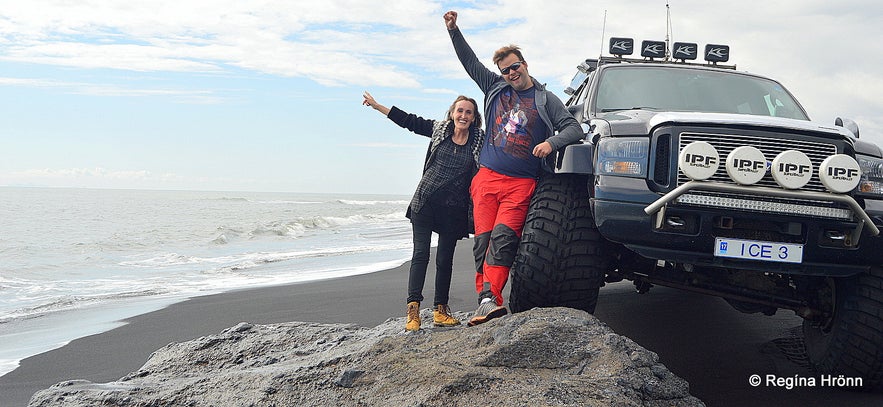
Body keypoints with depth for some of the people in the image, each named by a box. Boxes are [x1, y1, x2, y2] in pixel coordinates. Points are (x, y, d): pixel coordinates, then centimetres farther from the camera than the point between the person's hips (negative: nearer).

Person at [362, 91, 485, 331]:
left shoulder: (480, 140, 2)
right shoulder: (439, 129, 4)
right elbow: (409, 121, 12)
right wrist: (377, 106, 16)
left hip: (454, 209, 0)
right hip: (425, 202, 0)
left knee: (445, 259, 5)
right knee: (420, 254, -6)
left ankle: (440, 309, 15)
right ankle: (413, 309, -9)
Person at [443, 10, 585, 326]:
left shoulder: (545, 99, 10)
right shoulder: (495, 88, 17)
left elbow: (574, 129, 3)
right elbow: (470, 61, 23)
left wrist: (551, 142, -16)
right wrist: (453, 30, 16)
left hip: (521, 183, -3)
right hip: (487, 177, 3)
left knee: (503, 236, -20)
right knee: (482, 239, -8)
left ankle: (488, 298, -27)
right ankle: (487, 298, -10)